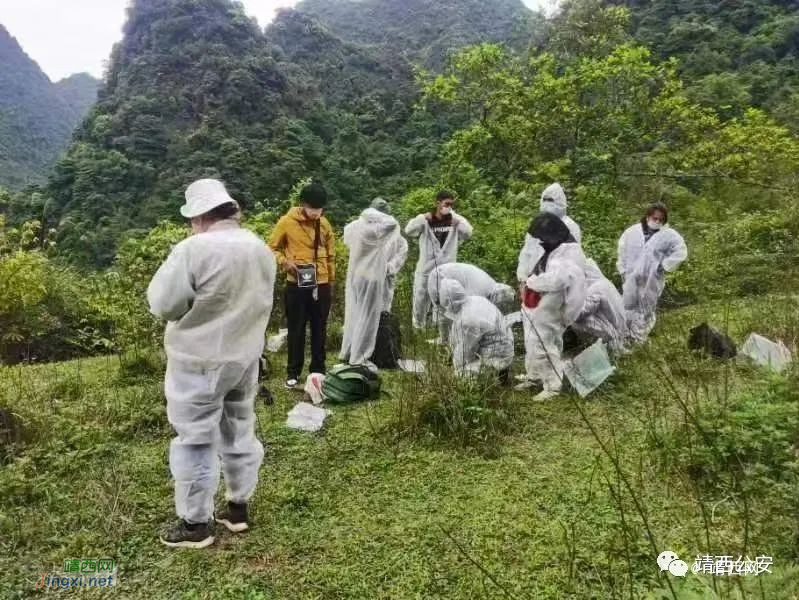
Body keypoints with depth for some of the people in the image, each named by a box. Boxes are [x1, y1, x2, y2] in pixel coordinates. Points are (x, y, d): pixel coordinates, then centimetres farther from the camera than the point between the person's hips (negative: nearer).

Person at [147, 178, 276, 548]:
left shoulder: (194, 250, -19)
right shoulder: (261, 249, 3)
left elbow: (162, 304, -16)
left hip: (200, 362, -7)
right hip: (245, 357, 7)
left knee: (195, 441, 5)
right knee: (240, 432, 17)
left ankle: (196, 524, 17)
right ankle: (238, 508, 30)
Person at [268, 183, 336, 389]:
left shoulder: (324, 224, 5)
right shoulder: (287, 222, -6)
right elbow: (273, 248, 3)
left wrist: (331, 282, 14)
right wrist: (284, 261, -16)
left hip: (321, 285, 3)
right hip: (296, 285, -3)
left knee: (319, 330, 10)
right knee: (296, 330, 4)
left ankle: (318, 370, 21)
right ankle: (293, 372, 15)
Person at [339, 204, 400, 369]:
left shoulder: (354, 227, 3)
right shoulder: (370, 230, -21)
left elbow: (347, 238, 25)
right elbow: (393, 223, -26)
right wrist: (374, 215, -13)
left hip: (355, 277, 9)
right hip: (369, 278, -9)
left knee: (353, 314, 16)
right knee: (366, 318, -1)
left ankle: (347, 353, 26)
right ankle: (358, 359, 3)